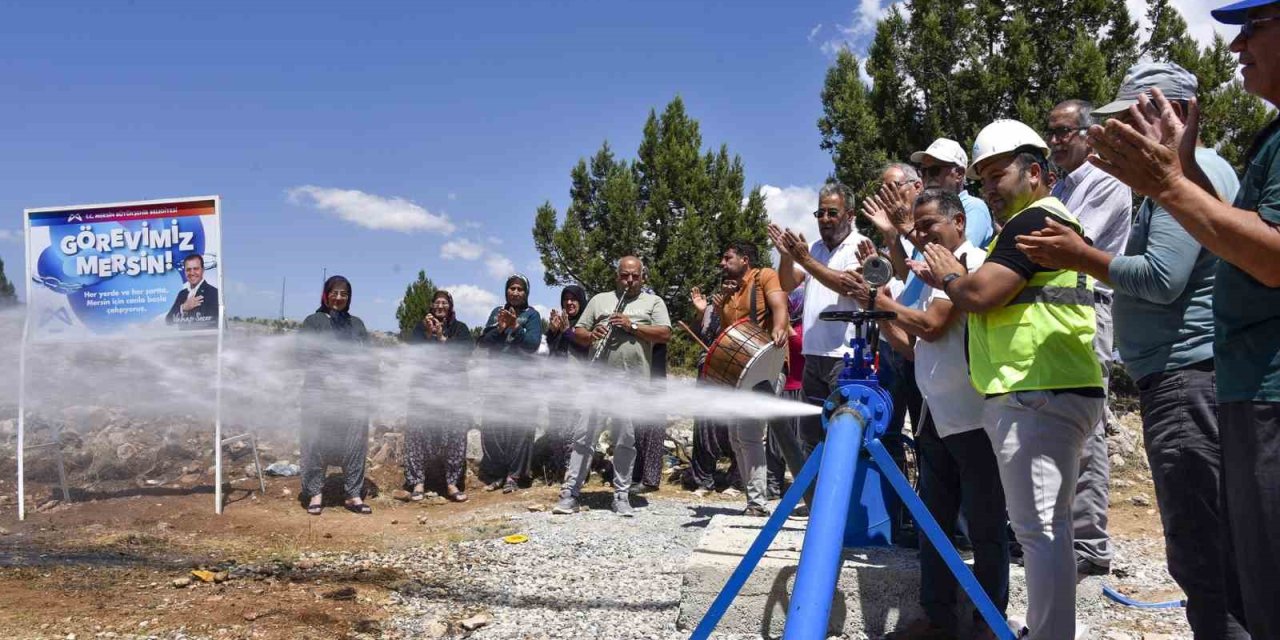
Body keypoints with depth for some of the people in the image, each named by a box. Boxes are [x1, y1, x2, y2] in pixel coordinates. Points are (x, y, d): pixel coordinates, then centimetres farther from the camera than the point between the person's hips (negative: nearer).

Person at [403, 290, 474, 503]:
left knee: (455, 431, -10)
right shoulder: (421, 327, 18)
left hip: (453, 382, 0)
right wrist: (428, 334, -8)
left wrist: (442, 338, -6)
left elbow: (465, 351, 0)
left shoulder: (460, 328, 16)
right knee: (418, 430, -12)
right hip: (425, 382, 0)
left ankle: (452, 483, -7)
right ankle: (418, 482, -9)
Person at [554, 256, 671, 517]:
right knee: (584, 435, -2)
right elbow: (577, 333, 15)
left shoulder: (653, 302, 12)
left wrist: (632, 326, -11)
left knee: (626, 440, 3)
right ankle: (569, 493, 2)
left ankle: (622, 496, 13)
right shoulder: (599, 300, 17)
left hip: (633, 382, -1)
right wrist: (591, 335, -8)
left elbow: (665, 334, -1)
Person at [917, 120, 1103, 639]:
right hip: (1041, 395, 11)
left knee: (1038, 529, -10)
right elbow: (996, 301, 28)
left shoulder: (1035, 220, -8)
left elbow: (978, 294, -17)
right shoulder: (1041, 221, 25)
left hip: (1038, 398, -11)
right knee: (1044, 528, 15)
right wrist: (953, 279, 13)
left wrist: (947, 274, 3)